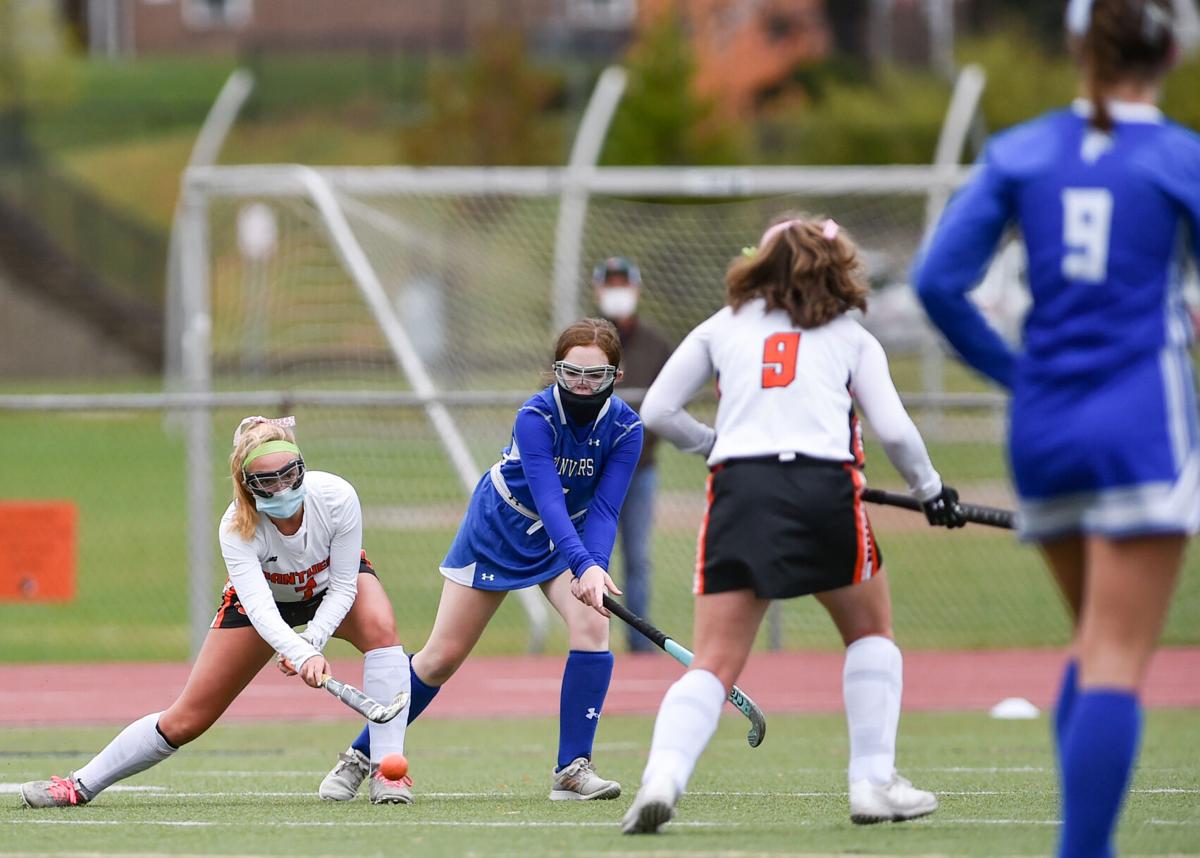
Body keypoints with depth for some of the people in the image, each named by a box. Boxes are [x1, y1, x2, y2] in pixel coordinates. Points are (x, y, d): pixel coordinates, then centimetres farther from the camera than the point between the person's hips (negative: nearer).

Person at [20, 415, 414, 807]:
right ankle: (81, 785, 13)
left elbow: (343, 587, -26)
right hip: (265, 596, -1)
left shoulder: (337, 497, -34)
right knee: (188, 718, -4)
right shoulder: (236, 528, -36)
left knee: (380, 627, -34)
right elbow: (260, 609, -46)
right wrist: (301, 655, -63)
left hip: (330, 588, 1)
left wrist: (311, 640, -41)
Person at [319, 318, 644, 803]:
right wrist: (583, 565, -56)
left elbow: (604, 508, -25)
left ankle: (573, 770, -19)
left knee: (593, 625, -24)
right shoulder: (535, 417, -32)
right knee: (442, 656, 1)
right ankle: (360, 756, 19)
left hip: (571, 535, 3)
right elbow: (548, 500, -42)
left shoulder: (625, 430, -22)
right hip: (500, 526, -3)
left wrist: (597, 567, -44)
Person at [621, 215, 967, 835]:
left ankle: (662, 776, -25)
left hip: (738, 490, 1)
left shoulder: (722, 328, 19)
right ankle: (873, 783, 19)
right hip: (826, 491, -1)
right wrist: (930, 490, 22)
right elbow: (893, 429, 7)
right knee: (871, 632, 24)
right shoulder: (851, 338, 16)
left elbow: (657, 411, 14)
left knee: (714, 663, -1)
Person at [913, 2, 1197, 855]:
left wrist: (1010, 367, 10)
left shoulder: (1021, 153, 5)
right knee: (1117, 662, -6)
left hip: (1043, 426, 5)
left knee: (1097, 645, 20)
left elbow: (938, 280, 0)